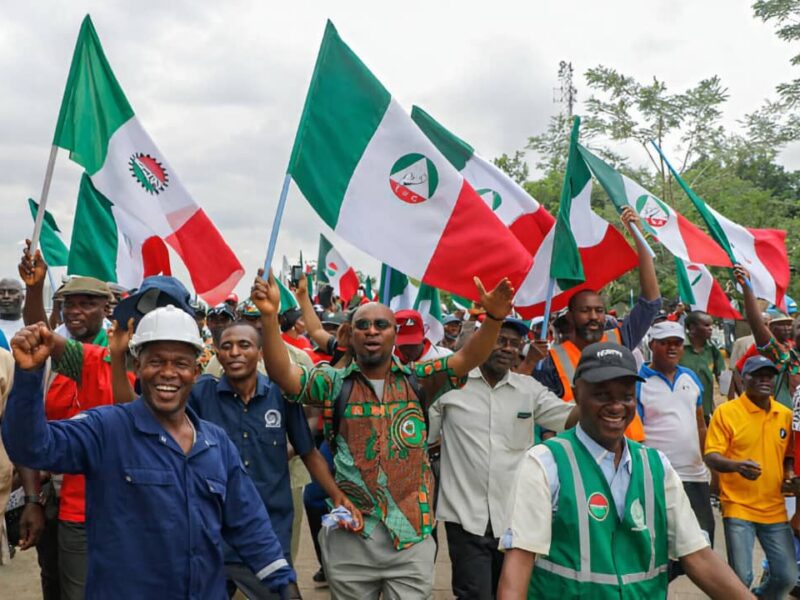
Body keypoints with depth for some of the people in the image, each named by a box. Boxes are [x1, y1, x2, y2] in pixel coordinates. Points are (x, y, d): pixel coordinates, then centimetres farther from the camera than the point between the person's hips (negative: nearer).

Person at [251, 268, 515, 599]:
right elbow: (282, 372, -15)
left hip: (411, 535, 0)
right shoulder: (334, 384, -1)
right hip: (349, 537, 0)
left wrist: (494, 317, -27)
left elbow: (469, 357, -9)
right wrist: (270, 315, -30)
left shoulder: (418, 380, 2)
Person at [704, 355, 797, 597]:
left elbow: (788, 455, 20)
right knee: (741, 576, -6)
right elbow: (711, 456, -11)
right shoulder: (725, 412, -7)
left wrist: (790, 474, -1)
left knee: (788, 576, 7)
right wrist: (737, 465, -29)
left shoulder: (785, 414, 8)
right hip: (738, 507, -5)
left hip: (775, 509, 5)